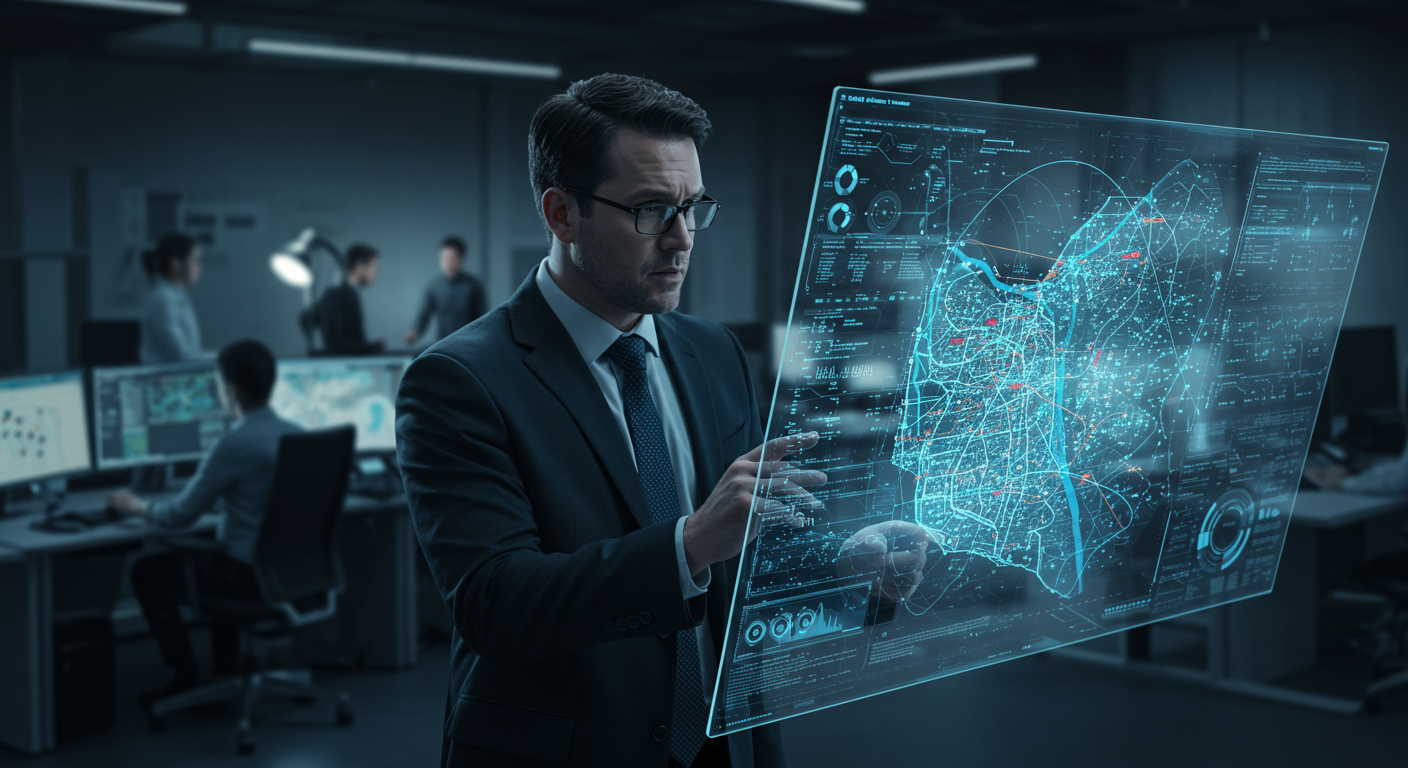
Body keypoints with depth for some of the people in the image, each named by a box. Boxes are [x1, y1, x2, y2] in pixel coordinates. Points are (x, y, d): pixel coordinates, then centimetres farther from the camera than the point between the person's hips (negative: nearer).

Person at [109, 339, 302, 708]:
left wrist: (136, 506, 6)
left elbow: (181, 516, -13)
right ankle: (226, 668, 35)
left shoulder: (235, 444, -22)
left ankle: (186, 678, 17)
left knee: (147, 573, 12)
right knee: (208, 554, 35)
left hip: (250, 574, -8)